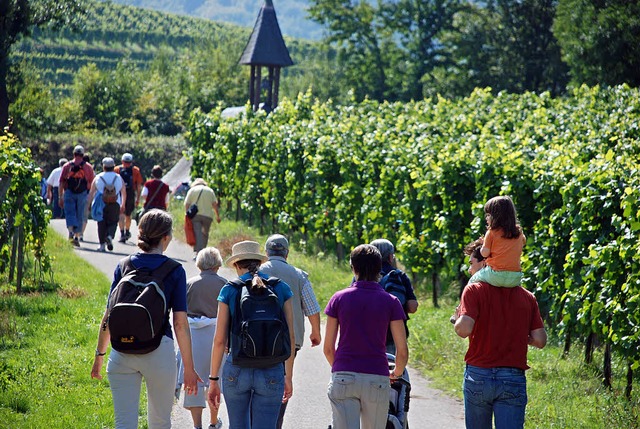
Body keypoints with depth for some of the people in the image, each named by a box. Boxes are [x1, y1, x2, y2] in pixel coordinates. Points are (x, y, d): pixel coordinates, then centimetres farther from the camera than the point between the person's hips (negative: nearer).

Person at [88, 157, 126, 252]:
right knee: (113, 222, 7)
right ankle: (110, 236, -21)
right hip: (115, 204, 0)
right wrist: (123, 204, 28)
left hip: (101, 204, 0)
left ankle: (102, 244, 5)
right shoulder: (119, 178, 8)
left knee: (102, 224, 8)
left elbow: (91, 193, 6)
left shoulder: (98, 178, 6)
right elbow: (124, 193, 16)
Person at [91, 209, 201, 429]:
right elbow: (180, 324, -6)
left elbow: (108, 316, 5)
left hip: (122, 352, 2)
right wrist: (189, 368, -1)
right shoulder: (174, 271, -3)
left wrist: (99, 354, 16)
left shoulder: (124, 266, 5)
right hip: (159, 351, -2)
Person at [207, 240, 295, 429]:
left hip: (237, 370, 0)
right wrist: (288, 376, 13)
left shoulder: (229, 290, 0)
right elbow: (290, 337, 4)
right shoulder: (281, 289, 3)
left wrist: (213, 379, 5)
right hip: (271, 373, 0)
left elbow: (220, 340, -2)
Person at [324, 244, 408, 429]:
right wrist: (397, 372, 20)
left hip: (343, 378, 0)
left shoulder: (339, 298, 3)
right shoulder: (390, 302, 1)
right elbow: (402, 350, 0)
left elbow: (328, 348, 5)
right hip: (377, 378, 0)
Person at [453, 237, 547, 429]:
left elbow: (464, 329, -18)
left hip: (478, 375, -2)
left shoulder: (474, 290, -4)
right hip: (514, 379, 2)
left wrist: (457, 320, 5)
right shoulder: (527, 297, 7)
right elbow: (540, 340, 3)